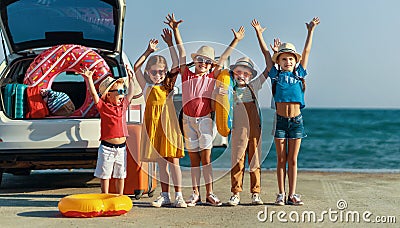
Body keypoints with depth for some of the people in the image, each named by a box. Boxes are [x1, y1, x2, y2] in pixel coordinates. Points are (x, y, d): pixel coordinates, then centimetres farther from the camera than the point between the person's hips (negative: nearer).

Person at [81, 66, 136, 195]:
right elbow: (94, 94, -18)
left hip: (121, 147, 5)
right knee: (105, 174, 4)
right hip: (107, 147, -5)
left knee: (120, 175, 13)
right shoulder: (103, 106, -6)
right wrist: (89, 79, -27)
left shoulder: (123, 105, 9)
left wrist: (131, 79, 28)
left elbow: (130, 94, 25)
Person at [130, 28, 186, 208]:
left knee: (173, 161, -1)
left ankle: (178, 196, 2)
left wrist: (170, 44, -4)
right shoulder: (147, 88, 9)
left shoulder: (168, 87, 6)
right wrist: (149, 51, -1)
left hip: (169, 126, -2)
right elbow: (136, 67, 3)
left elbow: (176, 66, -2)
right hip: (154, 126, 2)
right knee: (161, 163, 7)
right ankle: (164, 196, 14)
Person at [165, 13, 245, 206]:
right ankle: (195, 193, 11)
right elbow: (181, 52, 1)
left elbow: (223, 58, 6)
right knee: (193, 158, 6)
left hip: (205, 119, -1)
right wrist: (175, 30, -1)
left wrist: (236, 41, 8)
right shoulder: (187, 75, 4)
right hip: (188, 120, 1)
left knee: (206, 156, -2)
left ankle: (209, 194, 1)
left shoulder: (211, 77, 4)